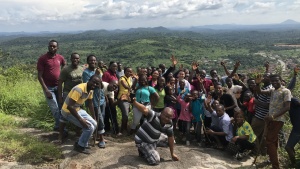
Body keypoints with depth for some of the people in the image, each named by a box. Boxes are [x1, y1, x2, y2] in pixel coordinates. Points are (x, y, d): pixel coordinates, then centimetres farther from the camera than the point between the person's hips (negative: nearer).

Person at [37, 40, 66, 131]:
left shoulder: (60, 58, 2)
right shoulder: (42, 59, -9)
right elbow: (39, 76, -11)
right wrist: (46, 90, -17)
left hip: (59, 86, 4)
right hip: (49, 87, -4)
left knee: (61, 107, 8)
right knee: (55, 108, -5)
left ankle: (58, 126, 24)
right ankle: (60, 126, 8)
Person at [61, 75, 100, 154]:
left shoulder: (91, 90, -1)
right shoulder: (79, 89, -30)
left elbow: (90, 104, 13)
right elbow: (69, 106, -32)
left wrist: (94, 118, 17)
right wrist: (80, 119, -27)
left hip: (78, 109, 9)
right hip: (68, 111, -9)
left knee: (94, 124, 8)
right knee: (89, 127, -15)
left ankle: (81, 142, 23)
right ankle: (80, 146, 7)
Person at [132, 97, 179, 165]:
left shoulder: (169, 124, -10)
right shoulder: (154, 116, -31)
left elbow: (171, 138, 0)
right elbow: (144, 109, -49)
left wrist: (172, 154, 4)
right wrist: (134, 102, -69)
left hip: (153, 141, 8)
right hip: (142, 141, -8)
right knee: (155, 160, -15)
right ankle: (143, 151, 10)